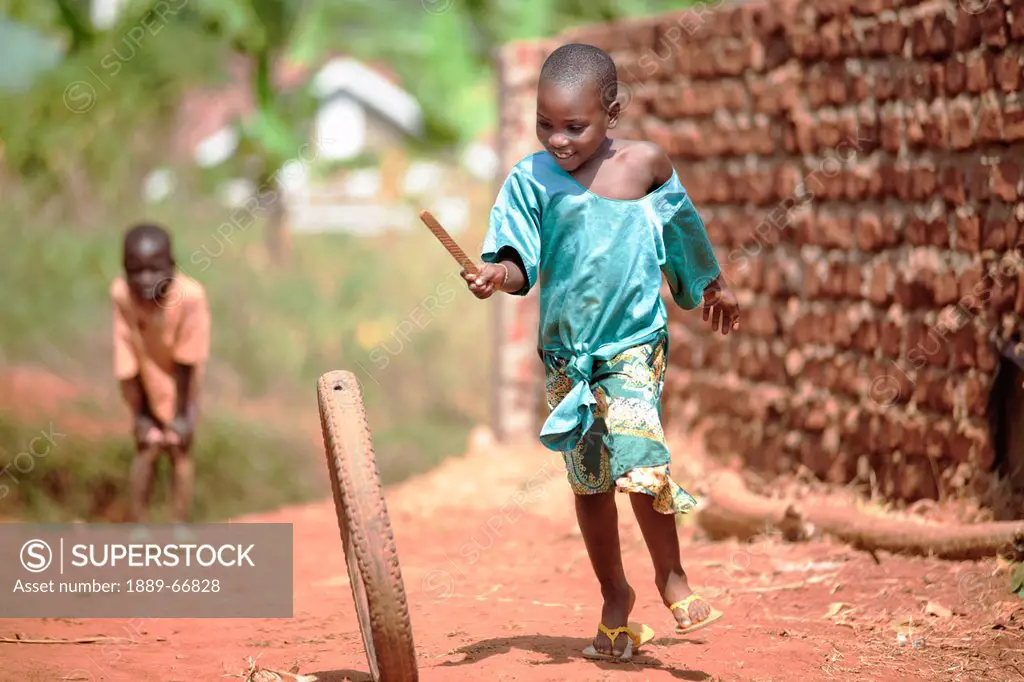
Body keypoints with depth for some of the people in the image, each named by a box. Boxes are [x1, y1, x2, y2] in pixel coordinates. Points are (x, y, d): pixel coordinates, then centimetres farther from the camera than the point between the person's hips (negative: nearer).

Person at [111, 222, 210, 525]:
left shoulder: (190, 295, -35)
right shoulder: (121, 294, -30)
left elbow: (187, 362, -25)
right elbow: (127, 360, -20)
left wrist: (181, 413, -16)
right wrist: (138, 414, -13)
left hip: (180, 387, -1)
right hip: (147, 386, 1)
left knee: (180, 448, 4)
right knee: (146, 447, 3)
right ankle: (136, 527, 16)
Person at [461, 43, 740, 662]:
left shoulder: (647, 164, -4)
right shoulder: (533, 180, -6)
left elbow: (684, 223, 15)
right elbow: (523, 263, -10)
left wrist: (715, 283, 29)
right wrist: (499, 274, -33)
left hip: (634, 341, -2)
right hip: (565, 350, 2)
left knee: (640, 464, -19)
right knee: (590, 480, 10)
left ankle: (671, 577, 3)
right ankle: (616, 597, 26)